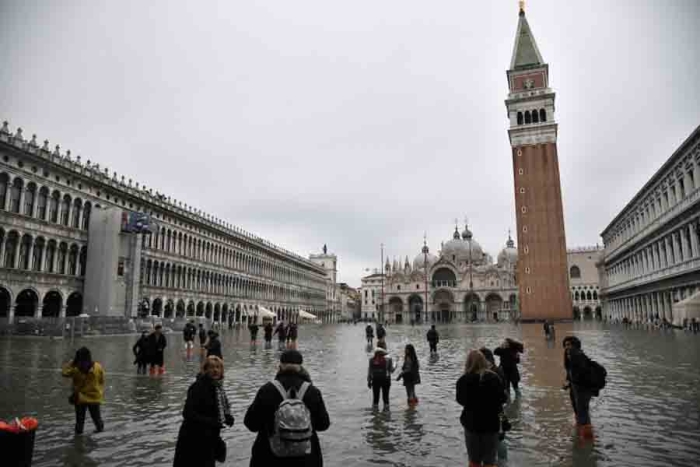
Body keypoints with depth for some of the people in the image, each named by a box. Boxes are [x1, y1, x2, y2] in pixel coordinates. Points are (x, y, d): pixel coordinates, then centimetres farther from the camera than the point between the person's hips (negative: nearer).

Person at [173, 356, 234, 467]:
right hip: (194, 440, -8)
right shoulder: (198, 387, -21)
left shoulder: (218, 386, 5)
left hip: (209, 439, 8)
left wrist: (227, 416, -3)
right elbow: (188, 414, -25)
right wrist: (212, 422, -29)